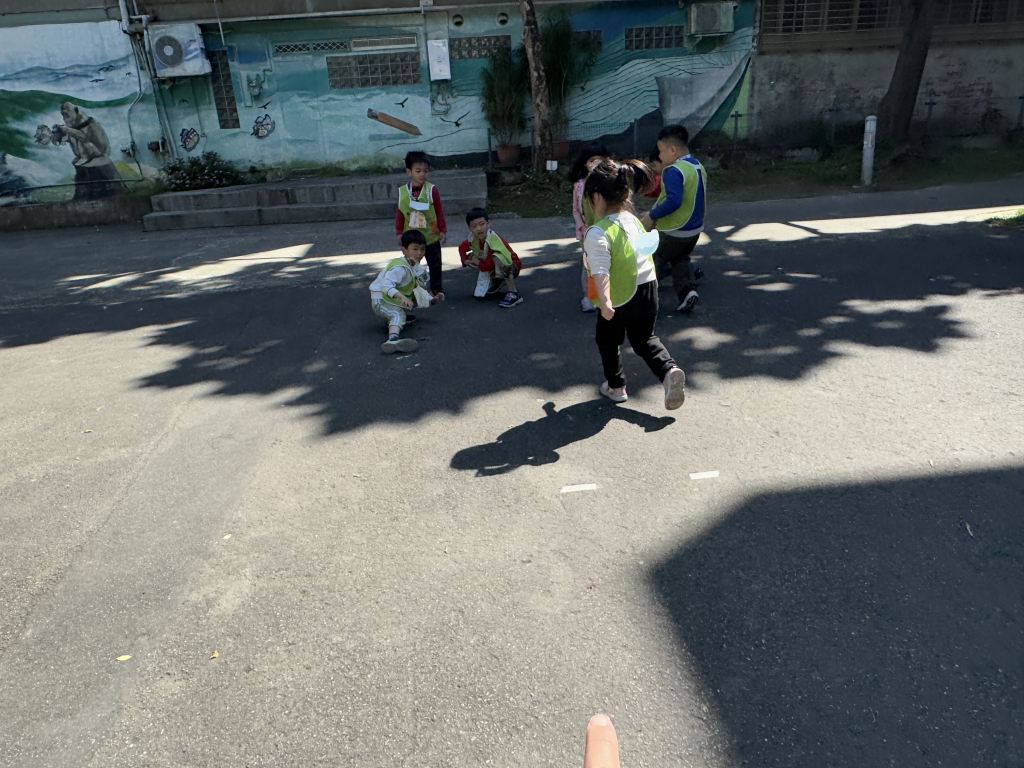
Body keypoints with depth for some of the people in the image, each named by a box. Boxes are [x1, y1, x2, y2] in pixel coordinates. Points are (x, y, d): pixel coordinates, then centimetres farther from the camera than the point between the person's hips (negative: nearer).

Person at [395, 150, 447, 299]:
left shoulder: (432, 190, -10)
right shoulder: (402, 191, -5)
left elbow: (439, 212, -5)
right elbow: (399, 214, 2)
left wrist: (443, 230, -5)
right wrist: (399, 233, 2)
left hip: (431, 236, -1)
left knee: (434, 264, 8)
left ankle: (437, 289, 21)